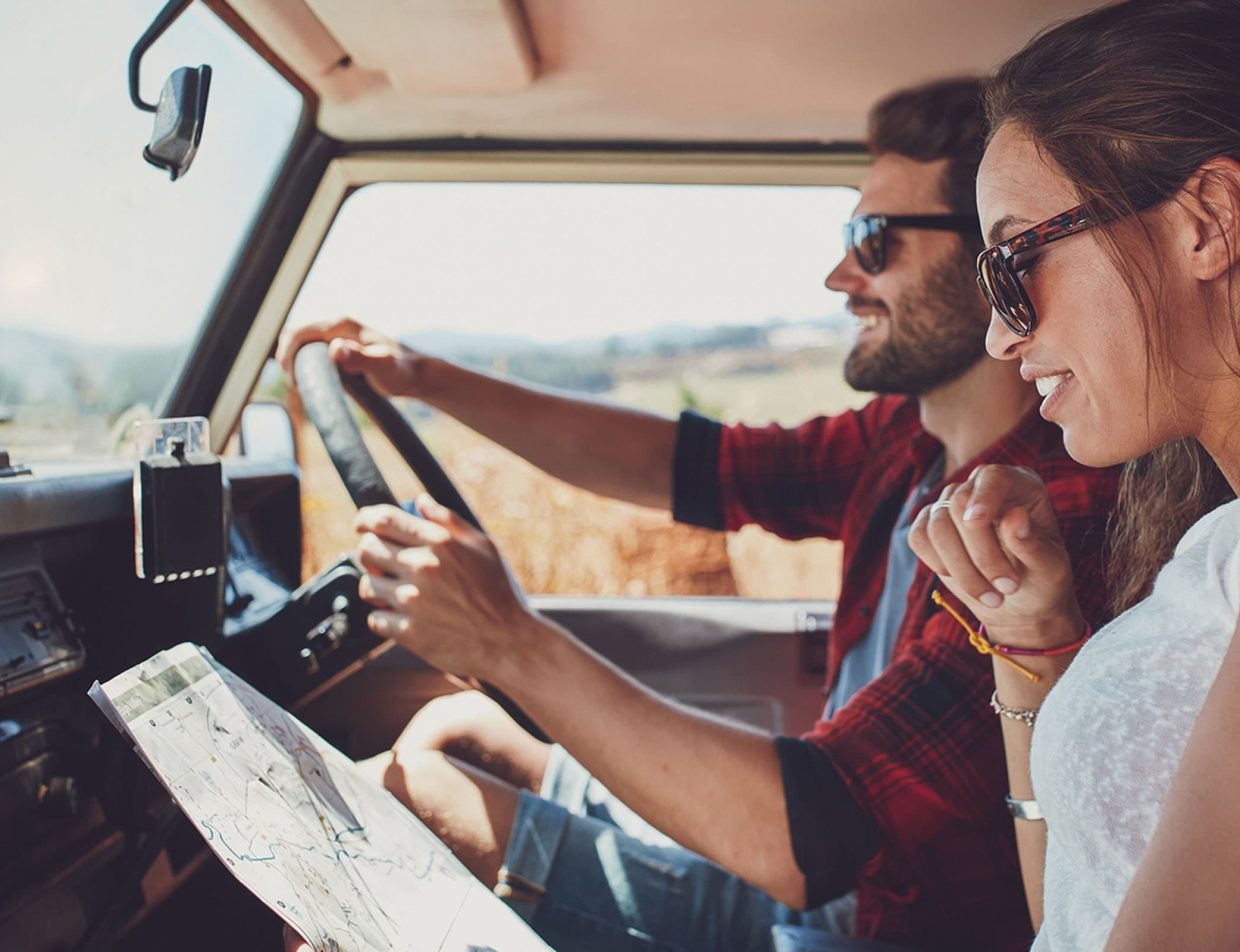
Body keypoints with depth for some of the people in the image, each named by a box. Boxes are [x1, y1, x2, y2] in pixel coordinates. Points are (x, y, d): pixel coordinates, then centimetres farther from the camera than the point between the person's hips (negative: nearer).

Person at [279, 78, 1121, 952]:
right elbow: (683, 464, 4)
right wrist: (423, 378, 0)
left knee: (398, 783, -5)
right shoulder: (905, 441, -3)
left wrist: (512, 643, -34)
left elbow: (806, 841, -36)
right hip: (805, 876, 8)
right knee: (452, 728, 13)